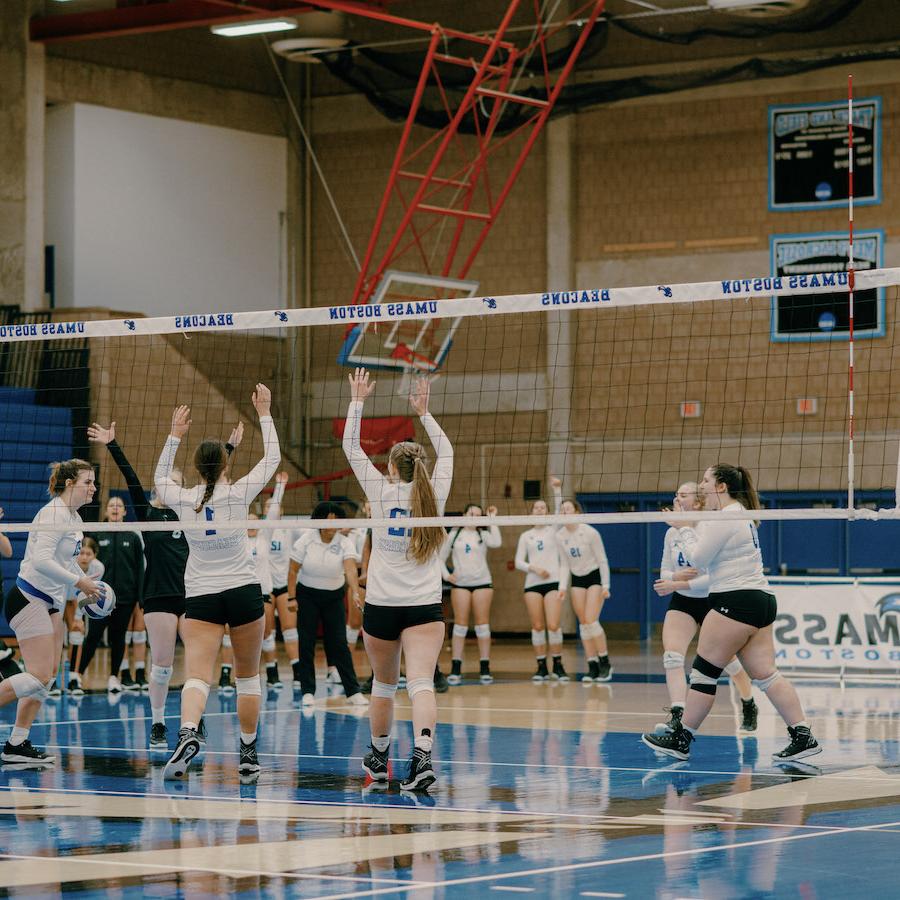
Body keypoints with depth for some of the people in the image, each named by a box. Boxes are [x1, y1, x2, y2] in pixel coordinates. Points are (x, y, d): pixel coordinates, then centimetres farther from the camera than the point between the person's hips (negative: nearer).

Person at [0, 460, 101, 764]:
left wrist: (86, 582, 17)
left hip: (50, 604, 10)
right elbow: (41, 560, -27)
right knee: (39, 676, -15)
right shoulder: (55, 514, -16)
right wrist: (78, 581, -22)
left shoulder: (74, 518, 13)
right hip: (29, 599, -10)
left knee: (48, 677, 6)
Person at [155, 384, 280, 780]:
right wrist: (264, 413, 14)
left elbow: (160, 478, 22)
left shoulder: (183, 500, -1)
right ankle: (248, 755, 16)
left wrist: (175, 435, 27)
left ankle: (188, 733, -39)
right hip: (244, 591, 0)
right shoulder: (238, 493, -6)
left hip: (201, 598, 0)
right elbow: (272, 458, 7)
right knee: (248, 676, 14)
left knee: (197, 676, -11)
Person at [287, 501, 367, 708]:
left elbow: (350, 568, -27)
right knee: (306, 644, -1)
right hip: (307, 595, 0)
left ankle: (353, 692, 1)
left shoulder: (345, 543, -12)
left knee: (339, 644, -2)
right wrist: (292, 597, -9)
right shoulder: (306, 540, -11)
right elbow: (293, 570, -5)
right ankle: (308, 692, 7)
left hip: (334, 597, 0)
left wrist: (355, 592, -43)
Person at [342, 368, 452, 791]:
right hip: (425, 607, 0)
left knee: (383, 684, 17)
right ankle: (422, 754, -34)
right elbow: (446, 452, 20)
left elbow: (351, 447, 5)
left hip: (382, 606, 0)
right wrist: (424, 412, 27)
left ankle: (379, 757, 32)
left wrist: (357, 401, 13)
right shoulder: (433, 496, 2)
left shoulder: (382, 492, -3)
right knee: (421, 684, -13)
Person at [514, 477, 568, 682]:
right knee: (537, 626, 0)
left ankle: (558, 665, 3)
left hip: (553, 582, -2)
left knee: (553, 626, -11)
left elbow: (560, 511, -9)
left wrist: (557, 489, -22)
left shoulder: (553, 530, 8)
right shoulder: (525, 536, 13)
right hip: (532, 583, 2)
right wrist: (533, 568, -11)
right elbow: (518, 562, 8)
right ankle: (541, 667, 8)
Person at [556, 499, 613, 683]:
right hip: (577, 579, 5)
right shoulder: (560, 536, -3)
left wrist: (605, 585, -14)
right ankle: (592, 667, 4)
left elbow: (602, 560, -11)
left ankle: (605, 663, -2)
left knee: (591, 621, -15)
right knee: (583, 624, 0)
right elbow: (565, 564, 4)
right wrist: (562, 587, -7)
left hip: (595, 577, -5)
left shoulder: (590, 532, -17)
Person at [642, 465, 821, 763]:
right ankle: (803, 736, -4)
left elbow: (698, 558, -10)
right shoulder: (740, 514, 20)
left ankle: (680, 740, 4)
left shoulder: (726, 518, -11)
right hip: (761, 601, 10)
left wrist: (684, 528, 3)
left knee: (704, 671, -2)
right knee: (765, 674, 4)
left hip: (737, 601, -10)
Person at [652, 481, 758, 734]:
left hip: (712, 600, -4)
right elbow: (665, 573, 4)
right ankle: (676, 717, -23)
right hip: (682, 602, 4)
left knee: (728, 660, 11)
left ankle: (749, 708, 37)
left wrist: (679, 584, -30)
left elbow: (715, 576, -26)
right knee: (671, 657, -17)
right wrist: (678, 575, -19)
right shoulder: (672, 533, -2)